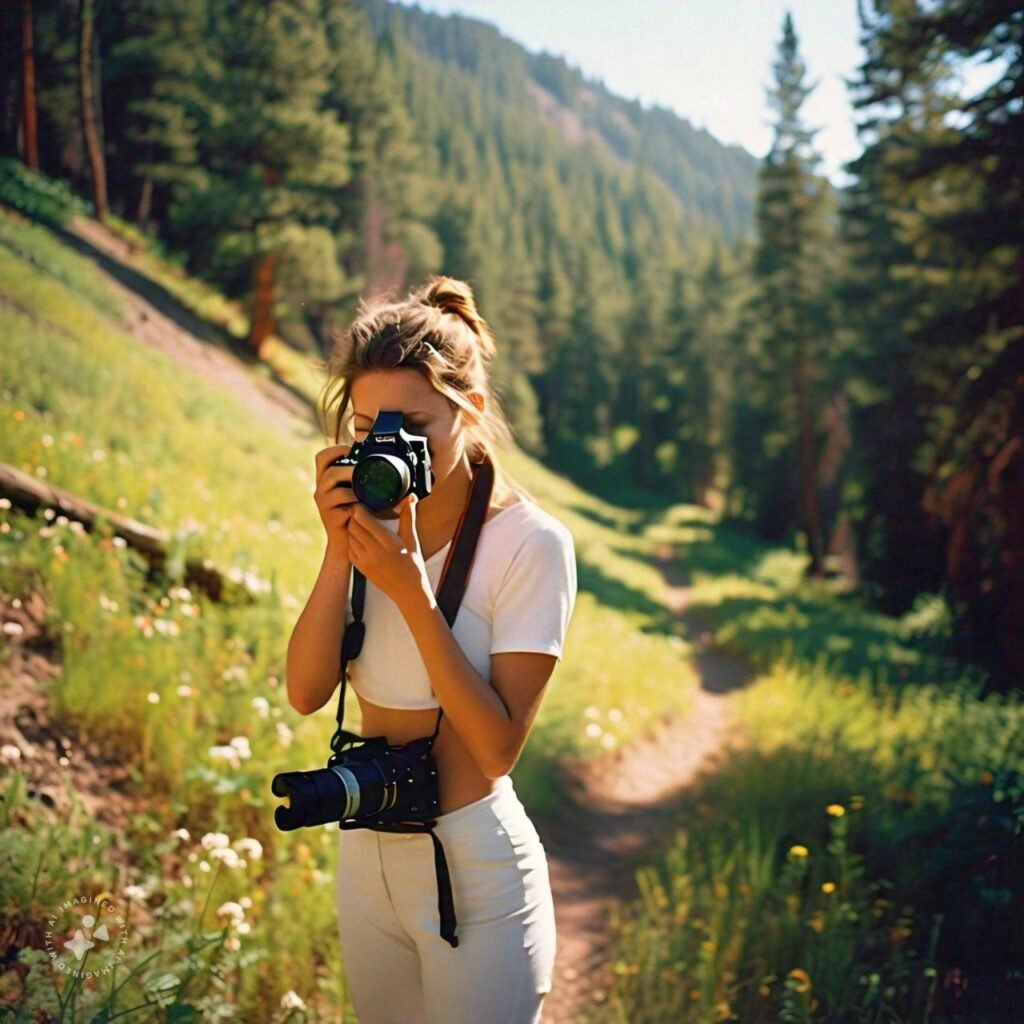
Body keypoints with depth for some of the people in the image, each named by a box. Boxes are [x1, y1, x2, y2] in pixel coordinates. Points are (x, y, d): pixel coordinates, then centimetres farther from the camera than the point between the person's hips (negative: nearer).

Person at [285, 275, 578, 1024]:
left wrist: (411, 591, -28)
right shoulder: (376, 520, -2)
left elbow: (499, 743, -21)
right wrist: (340, 553, -20)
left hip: (475, 874, -5)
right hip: (365, 857, 6)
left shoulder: (529, 541, -17)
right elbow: (307, 693, -9)